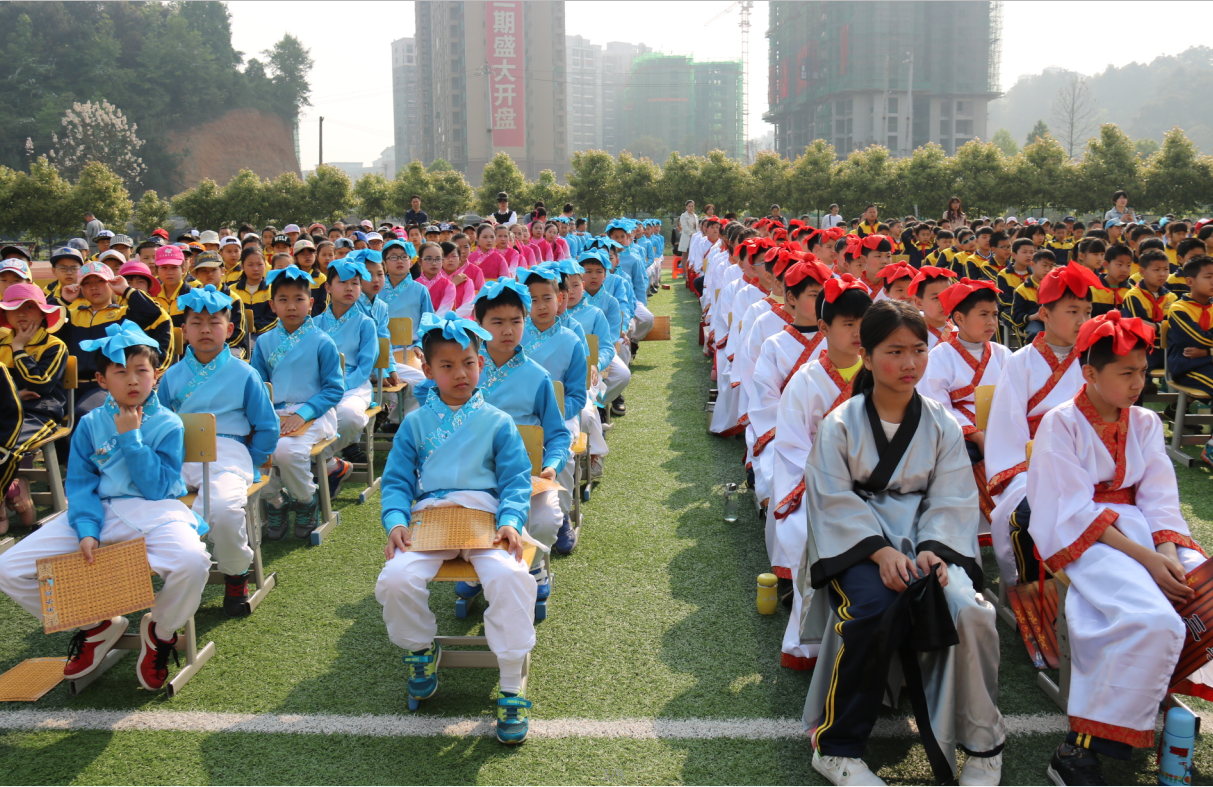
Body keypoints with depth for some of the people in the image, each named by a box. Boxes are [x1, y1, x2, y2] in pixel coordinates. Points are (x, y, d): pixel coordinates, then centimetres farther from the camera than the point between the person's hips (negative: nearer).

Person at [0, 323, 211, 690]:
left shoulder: (168, 424, -1)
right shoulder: (90, 425, 9)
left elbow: (156, 488, -8)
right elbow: (80, 483, 3)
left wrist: (131, 438, -13)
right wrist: (86, 530, -14)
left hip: (153, 512, -4)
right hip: (98, 512, 4)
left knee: (191, 561, -37)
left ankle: (159, 630, 0)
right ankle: (96, 625, 13)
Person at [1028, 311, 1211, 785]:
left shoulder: (1145, 423, 14)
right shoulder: (1060, 423, -3)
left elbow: (1160, 497, 5)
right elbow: (1076, 510, -11)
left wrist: (1167, 551, -16)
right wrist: (1144, 558, -20)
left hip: (1141, 530, 7)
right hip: (1082, 538, -6)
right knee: (1155, 622, -31)